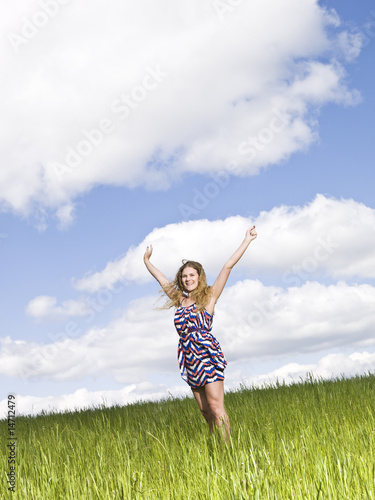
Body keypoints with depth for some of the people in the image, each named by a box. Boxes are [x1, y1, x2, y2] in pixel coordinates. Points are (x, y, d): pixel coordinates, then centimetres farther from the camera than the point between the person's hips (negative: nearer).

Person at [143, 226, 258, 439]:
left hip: (208, 355, -5)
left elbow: (228, 266, -2)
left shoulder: (209, 296, 0)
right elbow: (161, 278, 27)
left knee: (216, 407, -9)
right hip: (190, 361, 5)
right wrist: (147, 260, 38)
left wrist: (247, 241, -4)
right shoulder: (179, 300, 13)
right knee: (205, 410, 8)